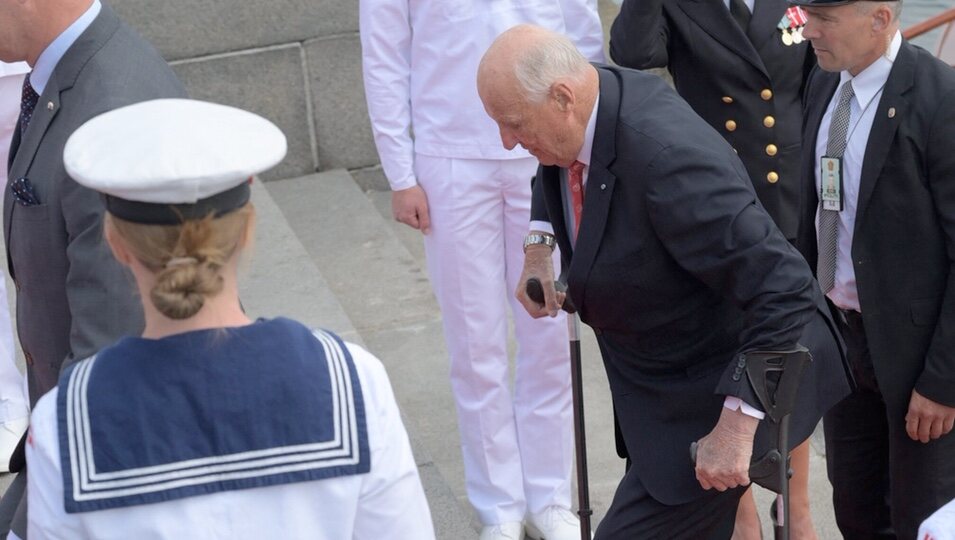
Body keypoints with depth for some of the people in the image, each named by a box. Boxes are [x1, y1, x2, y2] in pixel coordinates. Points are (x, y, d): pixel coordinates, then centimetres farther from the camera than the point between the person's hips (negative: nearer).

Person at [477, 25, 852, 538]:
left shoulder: (666, 159, -35)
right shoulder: (591, 99, -8)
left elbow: (784, 287, -34)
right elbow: (556, 171, 20)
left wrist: (737, 423, -32)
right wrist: (539, 246, 5)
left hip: (729, 385, -9)